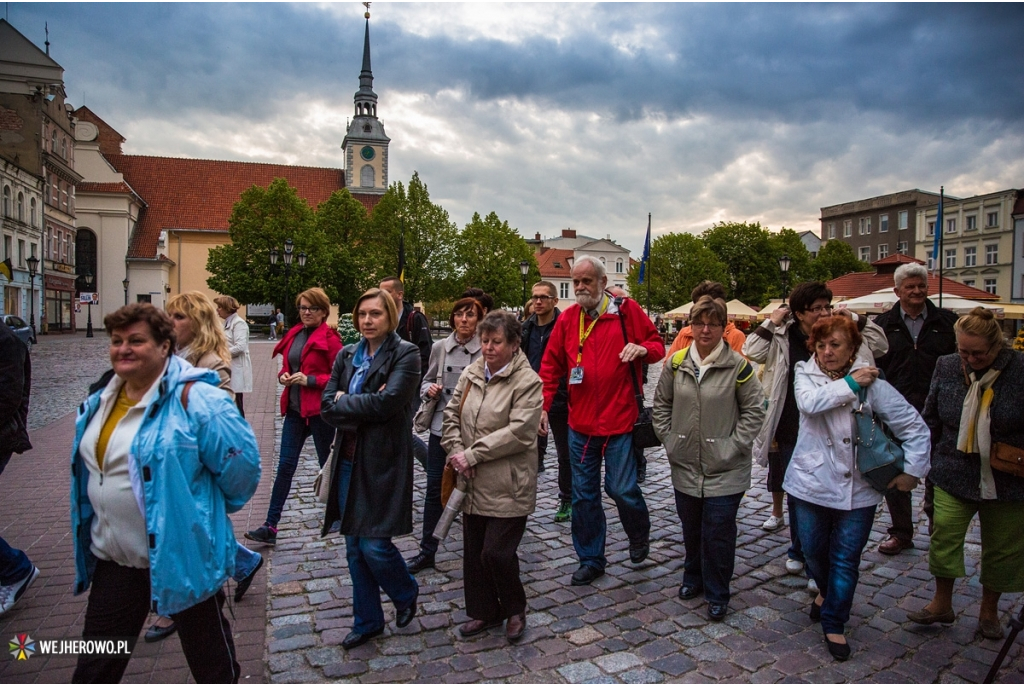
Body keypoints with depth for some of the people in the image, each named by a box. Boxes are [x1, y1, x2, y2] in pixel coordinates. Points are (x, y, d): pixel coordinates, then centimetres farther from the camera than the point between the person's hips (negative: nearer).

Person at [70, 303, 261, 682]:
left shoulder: (194, 398, -22)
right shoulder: (101, 398, 5)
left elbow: (240, 463, -19)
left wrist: (208, 509, -3)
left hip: (182, 558, -7)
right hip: (113, 558, 7)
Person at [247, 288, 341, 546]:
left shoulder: (329, 338, -9)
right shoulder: (293, 335, 11)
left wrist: (310, 380, -20)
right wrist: (283, 375, 0)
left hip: (319, 411, -6)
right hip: (294, 409, 6)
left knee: (328, 465, 10)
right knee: (285, 466, 5)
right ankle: (270, 527, 9)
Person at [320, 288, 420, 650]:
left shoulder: (405, 354, -8)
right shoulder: (347, 355, 9)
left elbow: (386, 403, -21)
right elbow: (326, 405, -1)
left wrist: (344, 402, -9)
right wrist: (366, 407, -15)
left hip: (383, 460, -6)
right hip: (349, 459, 6)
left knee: (374, 545, -3)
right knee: (354, 546, 13)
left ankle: (406, 593, 29)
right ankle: (367, 620, 31)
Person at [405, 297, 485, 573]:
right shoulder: (440, 347, 4)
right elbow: (425, 383, 14)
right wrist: (429, 389, -7)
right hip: (442, 426, 3)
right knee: (434, 488, 9)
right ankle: (426, 550, 24)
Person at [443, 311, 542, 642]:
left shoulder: (527, 381, -12)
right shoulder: (471, 374, 7)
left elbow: (519, 431, -20)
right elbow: (451, 415, 10)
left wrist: (473, 454, -18)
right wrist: (457, 452, -7)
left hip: (507, 486, -6)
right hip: (473, 483, 6)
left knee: (497, 553, -3)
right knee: (473, 552, 14)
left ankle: (515, 610, 25)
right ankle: (483, 611, 35)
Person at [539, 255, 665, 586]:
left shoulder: (627, 310, -4)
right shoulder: (567, 318, 4)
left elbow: (657, 343, 6)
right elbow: (551, 367, 6)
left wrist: (643, 348, -17)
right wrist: (543, 405, -2)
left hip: (619, 420, -3)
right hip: (580, 423, 4)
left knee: (621, 488, -1)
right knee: (584, 495, 11)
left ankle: (640, 533, 33)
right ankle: (591, 559, 29)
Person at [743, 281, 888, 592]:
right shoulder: (783, 338, -3)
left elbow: (880, 346, 7)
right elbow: (751, 352, -10)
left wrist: (856, 320, -3)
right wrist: (770, 322, -11)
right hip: (792, 432, 0)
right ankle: (797, 550, 36)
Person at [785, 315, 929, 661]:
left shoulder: (872, 384, -7)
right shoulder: (805, 374, -4)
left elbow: (914, 426, -2)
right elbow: (810, 402, -26)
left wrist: (912, 469, -5)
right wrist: (850, 383, -22)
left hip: (856, 488, -1)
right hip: (810, 483, 1)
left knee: (846, 559, 6)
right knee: (813, 550, 17)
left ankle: (834, 624, 24)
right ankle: (826, 591, 48)